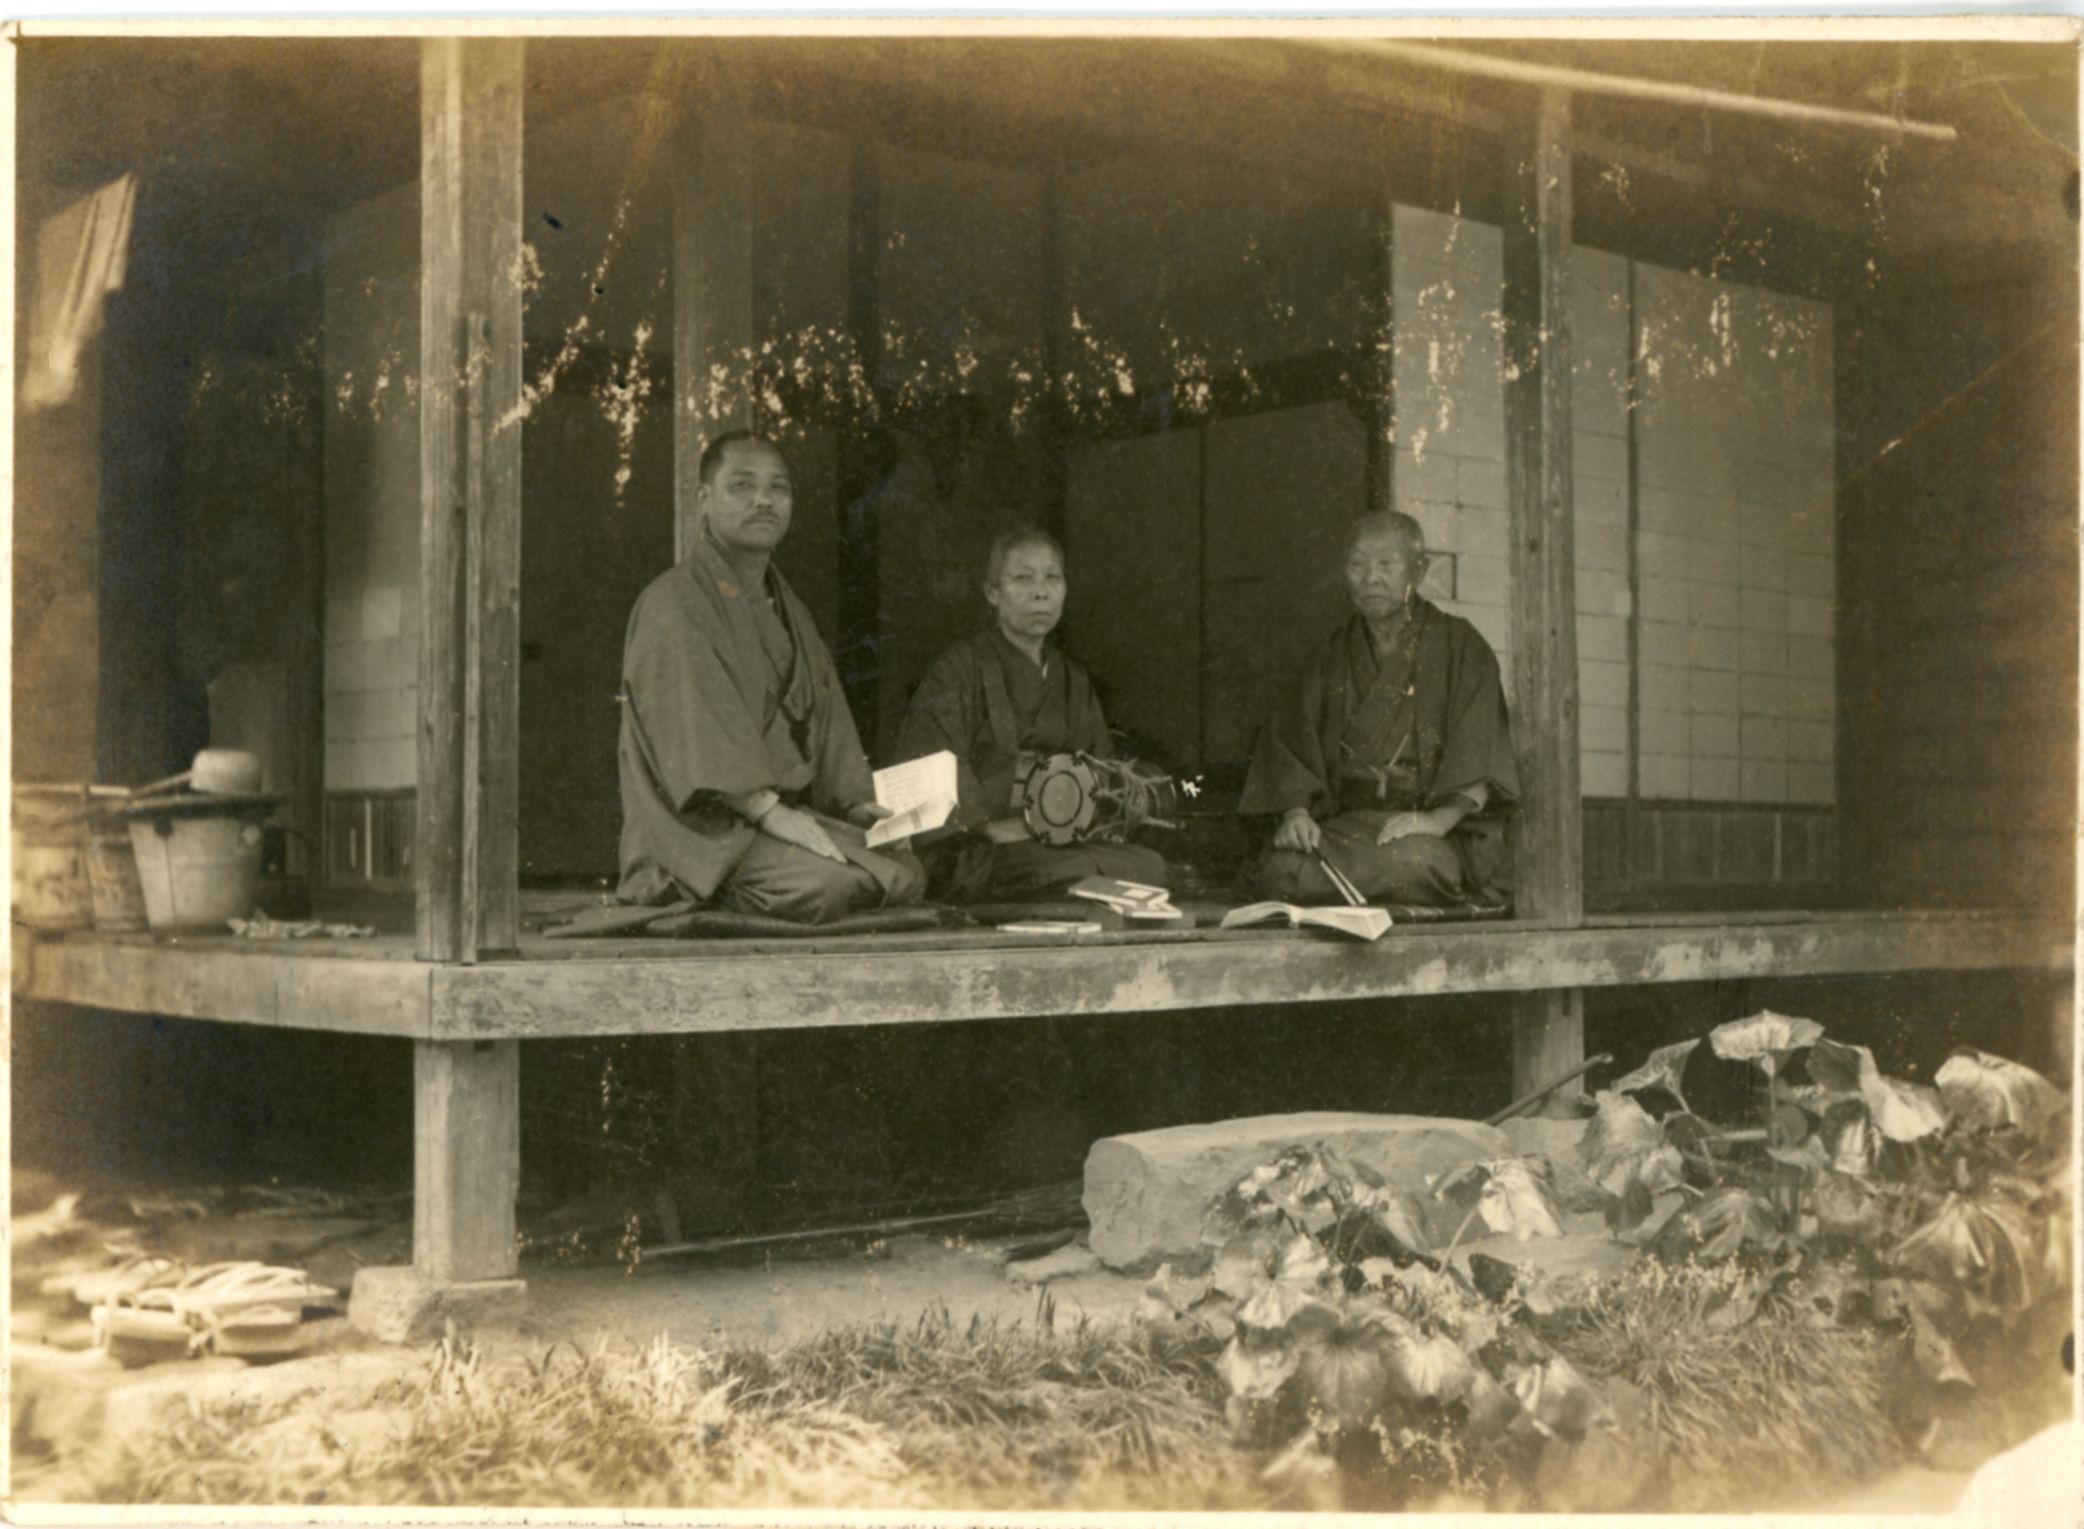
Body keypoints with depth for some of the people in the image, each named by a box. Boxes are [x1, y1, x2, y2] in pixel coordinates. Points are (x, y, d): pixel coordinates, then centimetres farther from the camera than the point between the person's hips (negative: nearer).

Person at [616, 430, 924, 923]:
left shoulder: (787, 608, 21)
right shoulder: (674, 604, -8)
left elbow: (826, 717, 19)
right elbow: (696, 726, -20)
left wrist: (857, 804, 3)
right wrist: (770, 812, -28)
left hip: (786, 813, 9)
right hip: (700, 828, -9)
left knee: (905, 873, -5)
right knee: (827, 883, -31)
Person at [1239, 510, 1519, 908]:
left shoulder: (1459, 646, 6)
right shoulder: (1333, 656, 18)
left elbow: (1480, 751, -6)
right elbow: (1291, 743, 7)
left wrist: (1440, 818, -22)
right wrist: (1295, 812, -13)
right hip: (1347, 823, 3)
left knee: (1409, 861, -39)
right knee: (1281, 868, -28)